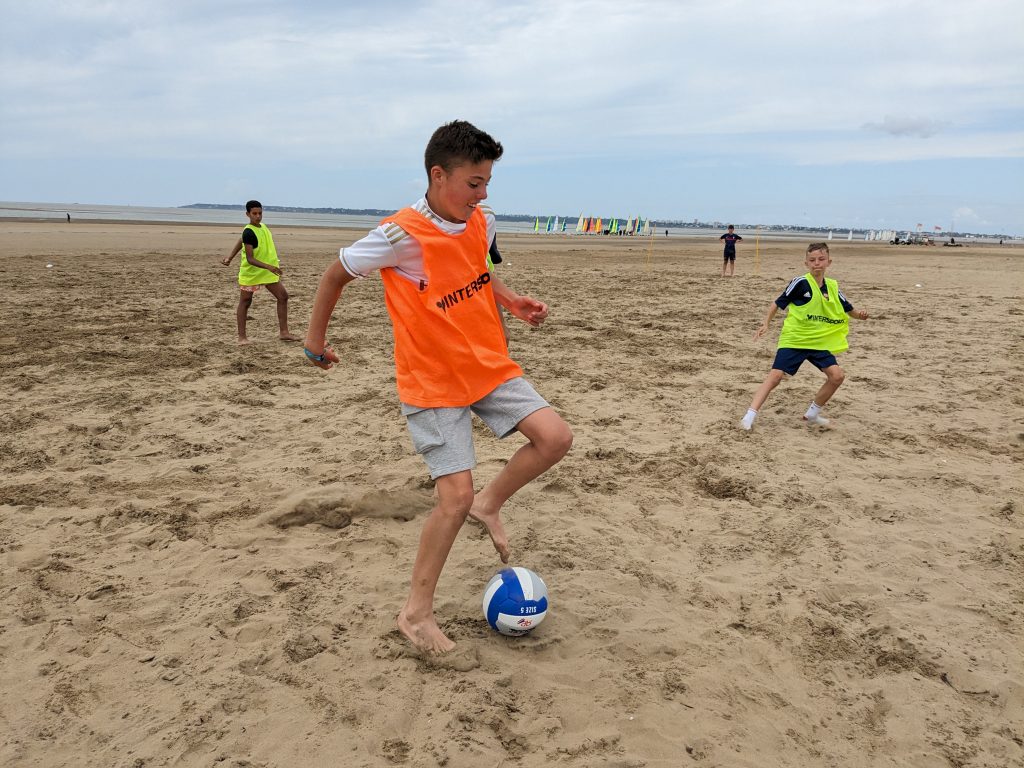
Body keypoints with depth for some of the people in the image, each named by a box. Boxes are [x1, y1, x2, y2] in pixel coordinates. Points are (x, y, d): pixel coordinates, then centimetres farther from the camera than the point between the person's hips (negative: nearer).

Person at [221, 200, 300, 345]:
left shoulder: (263, 226, 3)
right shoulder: (249, 232, -22)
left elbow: (241, 241, 12)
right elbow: (250, 259, -25)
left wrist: (230, 257, 10)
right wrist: (269, 267, -35)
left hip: (268, 272, 7)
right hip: (250, 272, -7)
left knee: (283, 296, 3)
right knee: (245, 302, 4)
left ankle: (283, 332, 6)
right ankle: (242, 337, 10)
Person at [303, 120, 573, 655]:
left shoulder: (481, 222, -1)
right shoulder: (401, 235, -21)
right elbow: (337, 274, -7)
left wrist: (511, 301, 4)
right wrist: (316, 337, 3)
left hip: (490, 366, 6)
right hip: (432, 383, -6)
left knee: (555, 436, -10)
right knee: (456, 495, -11)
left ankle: (489, 504, 17)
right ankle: (416, 614, 7)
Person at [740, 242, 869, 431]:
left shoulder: (833, 287, 4)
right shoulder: (800, 283, -12)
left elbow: (848, 310, 15)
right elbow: (779, 303, -4)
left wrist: (859, 314, -5)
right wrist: (766, 323, -10)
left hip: (819, 342, 5)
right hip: (793, 339, -5)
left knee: (837, 375, -5)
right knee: (775, 376, -14)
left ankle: (812, 413, 13)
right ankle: (750, 415, -13)